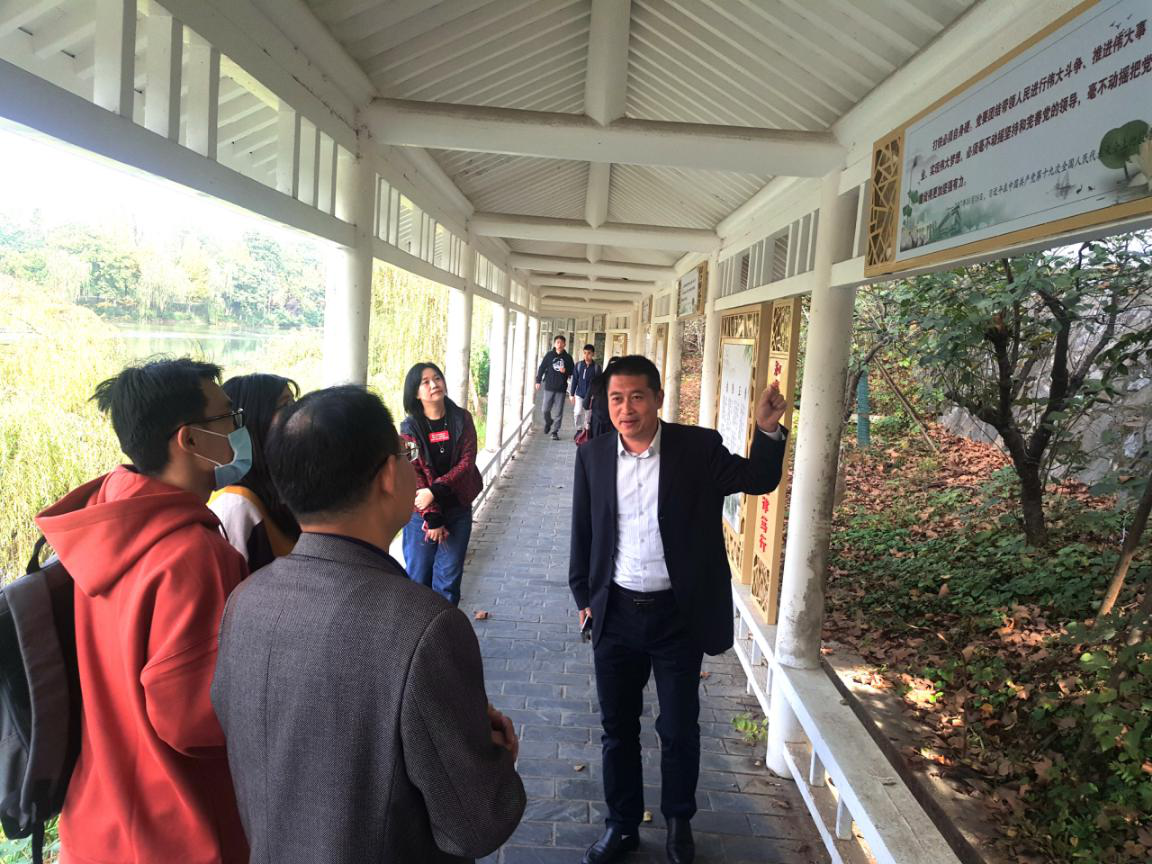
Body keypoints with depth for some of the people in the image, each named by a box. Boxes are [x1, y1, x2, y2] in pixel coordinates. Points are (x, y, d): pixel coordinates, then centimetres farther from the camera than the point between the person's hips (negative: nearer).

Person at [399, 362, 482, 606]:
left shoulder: (462, 419, 0)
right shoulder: (410, 428, -5)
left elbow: (467, 462, -8)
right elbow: (414, 475, -9)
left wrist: (434, 491, -19)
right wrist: (432, 519, -14)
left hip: (458, 509, 1)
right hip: (421, 514, -1)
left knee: (449, 579, 7)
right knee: (418, 578, 6)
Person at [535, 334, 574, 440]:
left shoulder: (568, 357, 2)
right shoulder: (549, 355, 1)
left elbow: (572, 370, 9)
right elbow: (542, 368, 3)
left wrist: (565, 371, -12)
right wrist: (538, 381, -2)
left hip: (561, 388, 0)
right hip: (549, 387, 0)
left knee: (558, 412, 0)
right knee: (546, 409, 5)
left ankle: (555, 431, 9)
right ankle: (548, 423, 34)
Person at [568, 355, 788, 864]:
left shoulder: (698, 448, -9)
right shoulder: (593, 456, -2)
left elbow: (758, 480, -8)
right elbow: (582, 532, 6)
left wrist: (768, 430, -25)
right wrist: (583, 595, 8)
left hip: (677, 615, -2)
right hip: (616, 614, 2)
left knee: (679, 730, 14)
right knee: (618, 728, 17)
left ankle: (679, 822, 41)